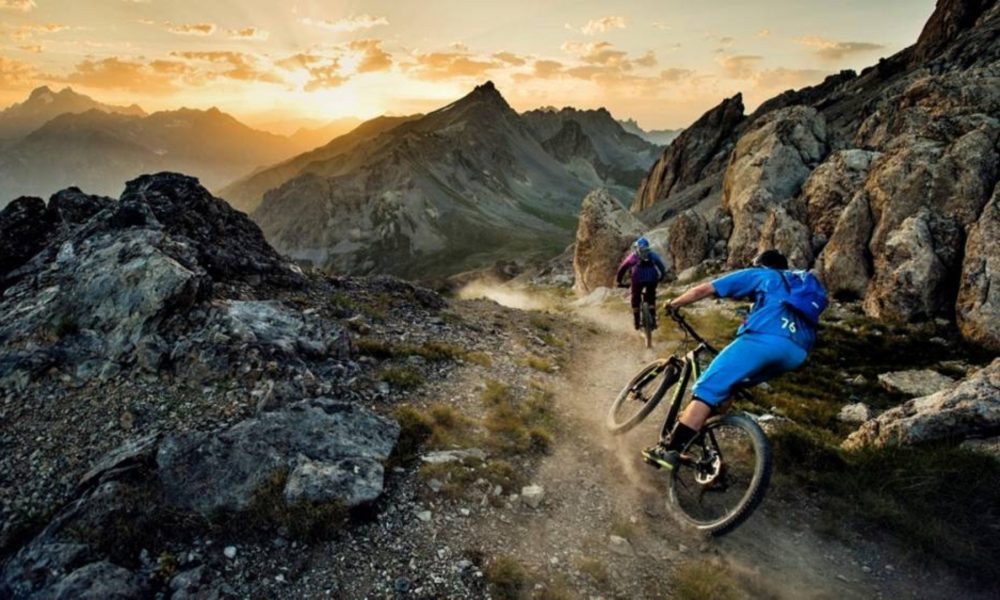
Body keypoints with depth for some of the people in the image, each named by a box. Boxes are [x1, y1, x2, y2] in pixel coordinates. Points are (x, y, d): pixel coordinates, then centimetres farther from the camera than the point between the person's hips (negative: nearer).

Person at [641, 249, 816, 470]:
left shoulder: (758, 275, 24)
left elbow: (703, 289, 18)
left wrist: (674, 304, 30)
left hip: (765, 338, -6)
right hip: (797, 352, 7)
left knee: (708, 388, -8)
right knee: (731, 378, 26)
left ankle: (670, 450, -15)